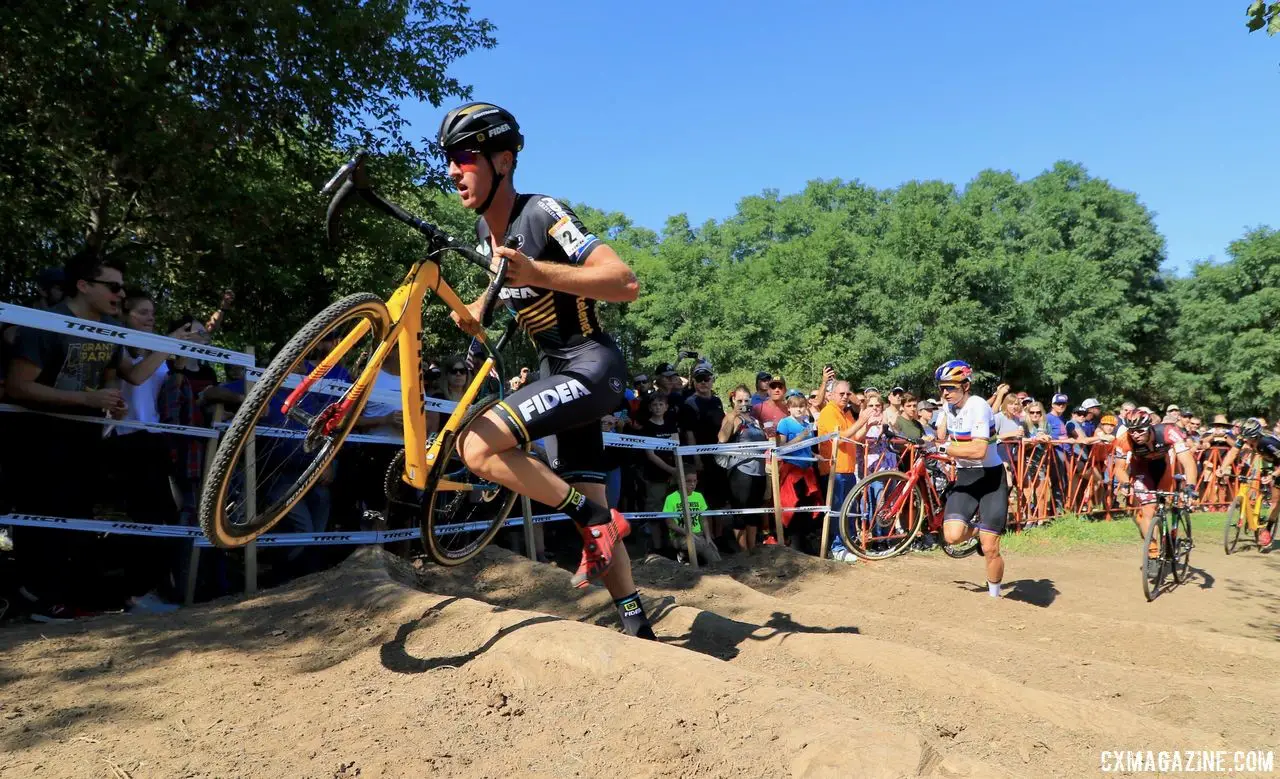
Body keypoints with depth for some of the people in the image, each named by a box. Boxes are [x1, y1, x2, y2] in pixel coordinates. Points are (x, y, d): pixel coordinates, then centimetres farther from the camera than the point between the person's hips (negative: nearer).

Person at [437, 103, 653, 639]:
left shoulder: (542, 213, -17)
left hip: (592, 368, -9)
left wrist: (535, 272, -35)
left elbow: (626, 283, -26)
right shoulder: (485, 228, 7)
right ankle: (638, 629, 23)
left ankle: (596, 521, -8)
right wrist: (477, 307, 9)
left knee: (478, 446, -25)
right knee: (586, 505, 11)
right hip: (556, 371, 9)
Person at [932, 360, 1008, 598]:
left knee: (990, 549, -4)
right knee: (953, 536, -15)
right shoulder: (947, 405, 3)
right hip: (965, 477, 6)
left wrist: (944, 448, -27)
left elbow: (978, 451, -29)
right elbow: (942, 438, 20)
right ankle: (976, 527, 20)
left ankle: (994, 594, 20)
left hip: (990, 478, -5)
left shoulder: (978, 407, -20)